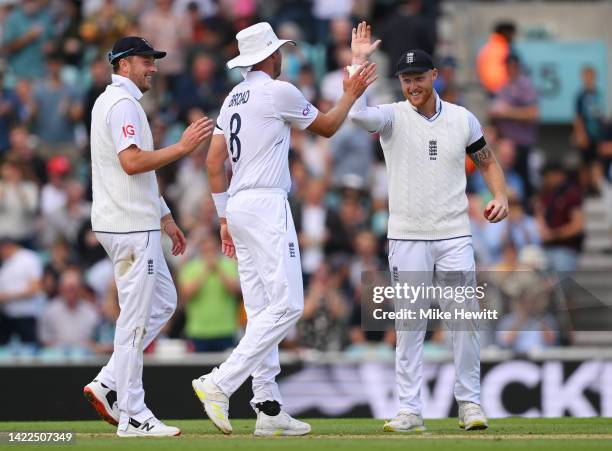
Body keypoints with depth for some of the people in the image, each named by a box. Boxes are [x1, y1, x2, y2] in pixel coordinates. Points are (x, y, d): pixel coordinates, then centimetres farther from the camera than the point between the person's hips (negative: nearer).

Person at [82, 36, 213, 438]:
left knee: (163, 302, 17)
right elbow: (131, 162, -25)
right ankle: (132, 416, -3)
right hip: (131, 227, -11)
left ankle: (108, 384, 12)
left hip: (136, 222, 11)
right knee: (136, 316, -7)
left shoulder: (110, 102, 20)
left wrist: (164, 216, 24)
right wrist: (182, 148, -23)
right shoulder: (123, 103, -12)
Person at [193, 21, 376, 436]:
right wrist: (351, 94, 21)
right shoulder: (279, 91, -7)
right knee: (286, 305, -12)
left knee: (261, 311, 8)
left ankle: (268, 410, 6)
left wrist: (225, 218, 19)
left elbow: (214, 163, 15)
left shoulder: (234, 99, 16)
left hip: (239, 207, 9)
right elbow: (327, 127, 6)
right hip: (267, 205, -9)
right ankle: (220, 384, -21)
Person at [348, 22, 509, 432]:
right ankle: (410, 409, 2)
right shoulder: (393, 117, -2)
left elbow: (487, 161, 18)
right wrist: (358, 61, -21)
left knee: (465, 321, -2)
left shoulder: (462, 119, 6)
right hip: (407, 239, -1)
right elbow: (356, 113, -24)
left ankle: (470, 402, 8)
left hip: (454, 236, 2)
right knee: (410, 326, 0)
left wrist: (500, 197, 0)